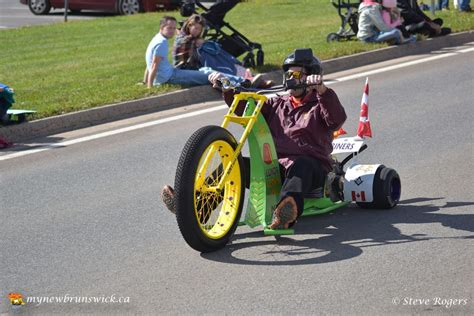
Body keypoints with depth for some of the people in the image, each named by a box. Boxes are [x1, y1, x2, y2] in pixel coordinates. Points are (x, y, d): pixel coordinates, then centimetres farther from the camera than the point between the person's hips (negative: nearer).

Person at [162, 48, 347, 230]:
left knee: (300, 164, -40)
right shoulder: (277, 104, 25)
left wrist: (322, 90, -28)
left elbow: (337, 120, -13)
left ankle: (286, 212, -69)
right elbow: (244, 106, 18)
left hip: (311, 168, -5)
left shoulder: (319, 105, 9)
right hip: (274, 166, 5)